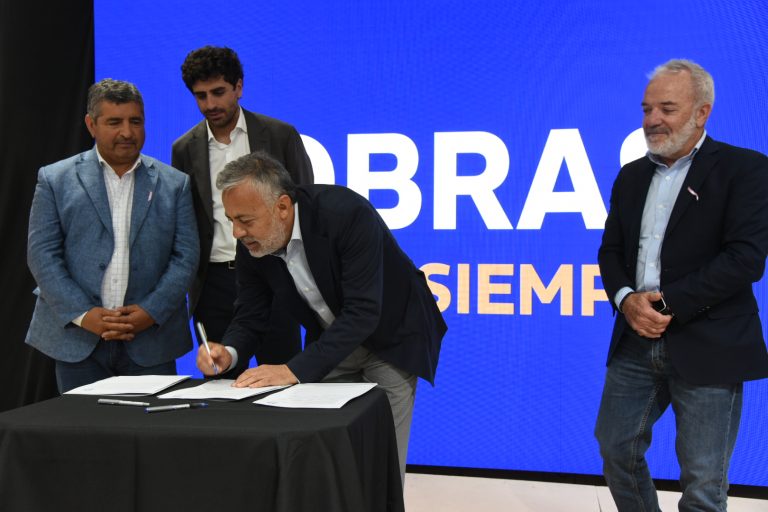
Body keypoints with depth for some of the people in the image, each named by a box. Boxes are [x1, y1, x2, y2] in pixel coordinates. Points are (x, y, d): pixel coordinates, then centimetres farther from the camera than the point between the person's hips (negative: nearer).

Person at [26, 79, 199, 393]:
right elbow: (42, 254, -1)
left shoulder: (174, 184, 8)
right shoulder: (56, 180, 5)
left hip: (150, 342, 1)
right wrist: (82, 314, -11)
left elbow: (185, 257, 3)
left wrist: (151, 311, -10)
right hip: (77, 341, 0)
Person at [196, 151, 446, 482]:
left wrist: (295, 370, -41)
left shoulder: (347, 214, -33)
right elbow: (250, 316, -5)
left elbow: (363, 312, -37)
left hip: (389, 336, -5)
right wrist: (229, 352, -27)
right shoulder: (251, 245, -15)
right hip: (331, 342, 5)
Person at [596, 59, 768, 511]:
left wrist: (667, 303, -17)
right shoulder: (631, 176, 13)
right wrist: (627, 300, -9)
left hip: (707, 349, -5)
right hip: (637, 343, 6)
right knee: (616, 447, 11)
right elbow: (611, 251, 13)